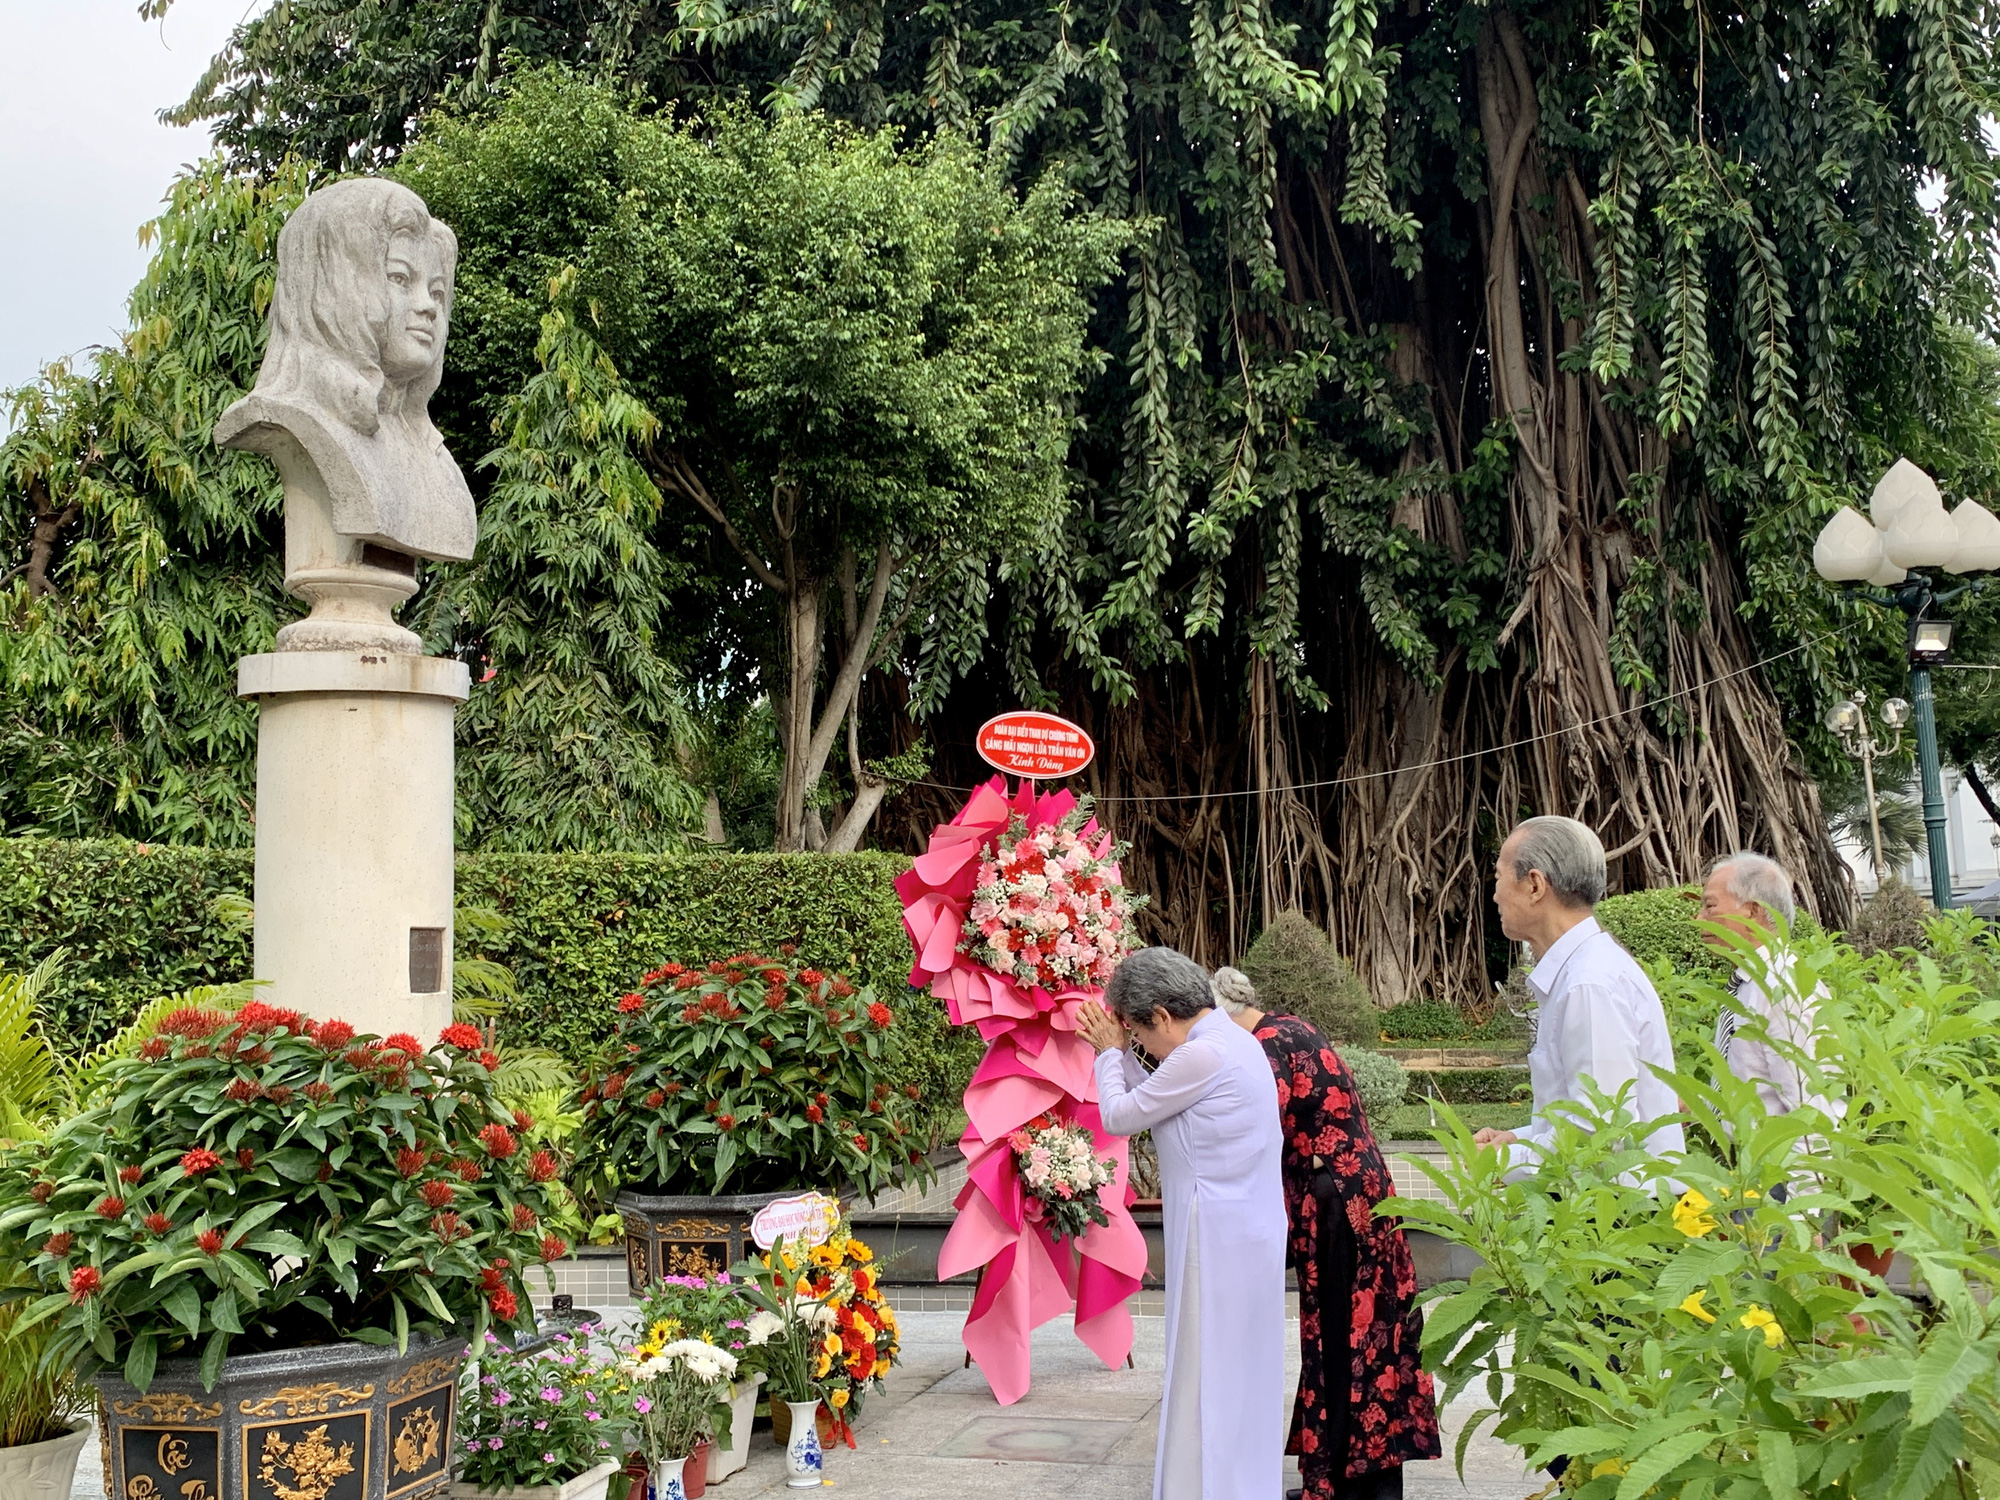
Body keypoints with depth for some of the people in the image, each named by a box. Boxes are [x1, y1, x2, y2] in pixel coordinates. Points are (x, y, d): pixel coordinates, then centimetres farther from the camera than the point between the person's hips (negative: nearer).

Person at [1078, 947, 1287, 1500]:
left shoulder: (1202, 1054, -20)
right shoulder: (1228, 1038, 12)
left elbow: (1118, 1117, -11)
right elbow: (1153, 1103, 18)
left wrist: (1110, 1051, 3)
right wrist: (1115, 1052, 13)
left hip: (1220, 1241, -10)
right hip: (1246, 1231, 10)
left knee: (1207, 1375, -2)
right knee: (1239, 1372, 17)